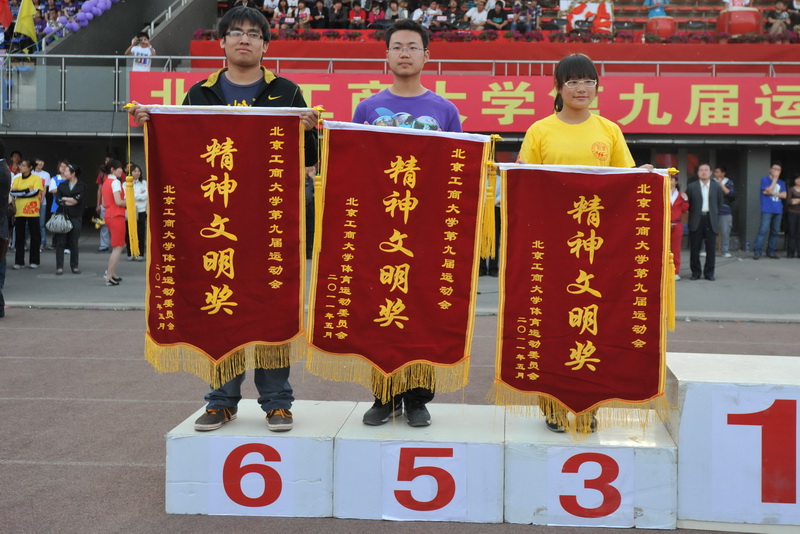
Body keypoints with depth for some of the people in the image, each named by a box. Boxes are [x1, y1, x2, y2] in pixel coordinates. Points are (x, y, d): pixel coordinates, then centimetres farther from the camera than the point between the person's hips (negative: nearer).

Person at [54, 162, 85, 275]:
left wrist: (64, 199, 1)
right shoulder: (62, 185, 13)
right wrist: (70, 202, -7)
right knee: (60, 242, -2)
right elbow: (57, 200, 3)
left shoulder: (82, 186, 3)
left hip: (75, 217, -2)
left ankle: (74, 266, 13)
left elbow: (78, 199, -10)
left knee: (74, 242, 3)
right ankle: (59, 267, 0)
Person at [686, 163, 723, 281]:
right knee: (695, 248, 2)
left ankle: (709, 273, 9)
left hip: (711, 220, 1)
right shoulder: (691, 187, 2)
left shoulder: (717, 187, 5)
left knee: (711, 248, 1)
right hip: (696, 220, 0)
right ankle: (696, 272, 12)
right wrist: (693, 214, 6)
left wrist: (714, 214, 9)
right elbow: (687, 203, 7)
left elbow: (719, 203, 12)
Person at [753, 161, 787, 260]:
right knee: (763, 230, -13)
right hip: (767, 210, -5)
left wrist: (772, 193, -7)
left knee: (775, 231, 4)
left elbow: (784, 195, 5)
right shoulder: (765, 179, 3)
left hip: (778, 211, 5)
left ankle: (771, 251, 10)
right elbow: (769, 190, -11)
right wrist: (775, 178, -8)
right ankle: (757, 251, -13)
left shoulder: (781, 183, 16)